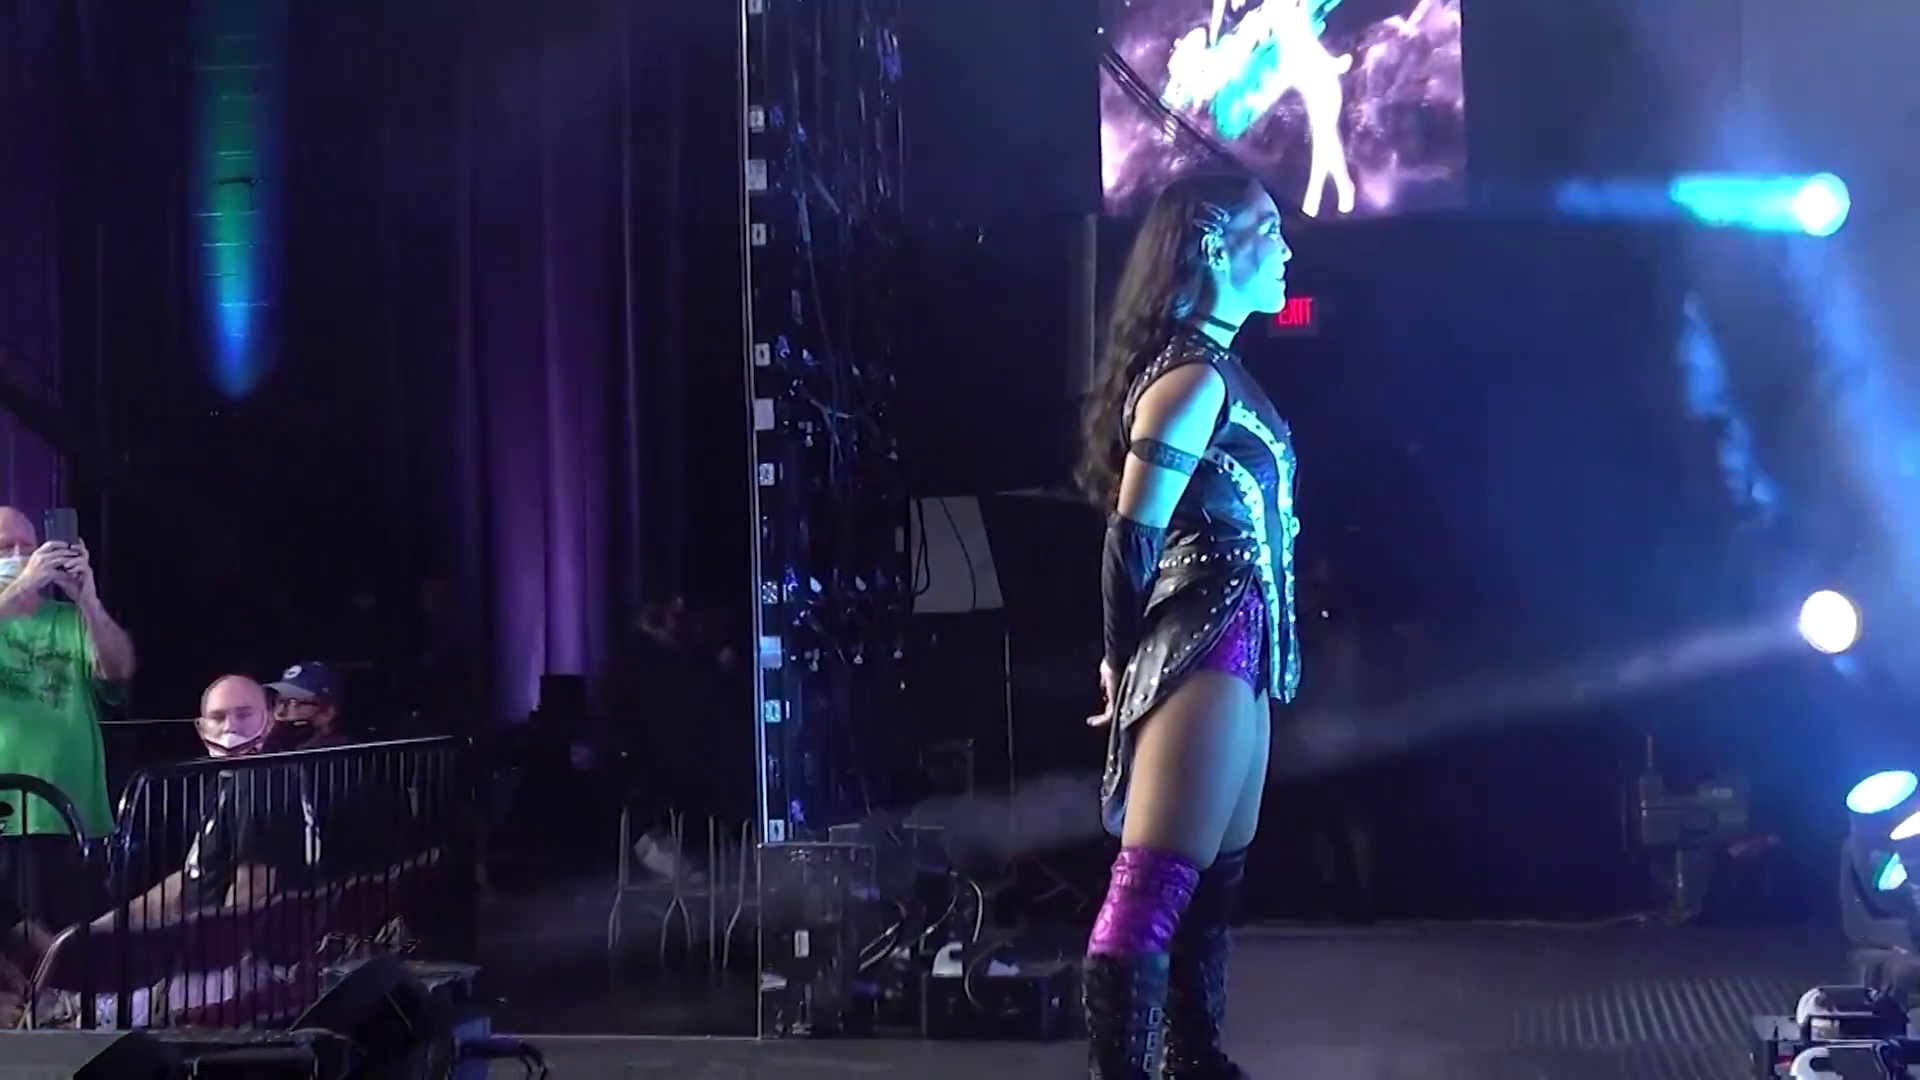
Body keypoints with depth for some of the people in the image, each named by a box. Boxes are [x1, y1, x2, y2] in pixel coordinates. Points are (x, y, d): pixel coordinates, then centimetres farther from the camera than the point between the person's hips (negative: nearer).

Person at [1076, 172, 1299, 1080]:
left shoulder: (1216, 370, 16)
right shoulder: (1194, 377, -14)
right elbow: (1132, 538, -15)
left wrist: (1132, 662, 14)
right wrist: (1123, 661, -3)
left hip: (1231, 654, 10)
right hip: (1204, 653, -10)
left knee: (1214, 879, 16)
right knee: (1153, 888, -12)